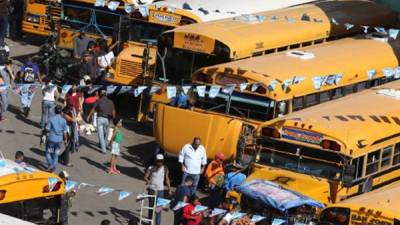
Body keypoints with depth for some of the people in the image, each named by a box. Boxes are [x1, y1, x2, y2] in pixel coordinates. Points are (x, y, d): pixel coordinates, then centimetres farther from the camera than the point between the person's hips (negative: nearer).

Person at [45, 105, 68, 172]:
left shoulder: (51, 119, -12)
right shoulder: (63, 120, -7)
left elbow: (47, 129, -10)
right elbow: (65, 132, -2)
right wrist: (65, 139, 10)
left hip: (51, 139, -2)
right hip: (59, 140, 2)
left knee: (48, 152, 15)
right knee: (56, 154, 14)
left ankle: (50, 165, 1)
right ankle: (54, 167, 18)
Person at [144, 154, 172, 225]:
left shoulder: (165, 169, 0)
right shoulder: (151, 168, -7)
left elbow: (167, 179, 9)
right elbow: (145, 177, -6)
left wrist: (169, 188, 3)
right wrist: (147, 181, -28)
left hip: (160, 190, 0)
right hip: (151, 189, 0)